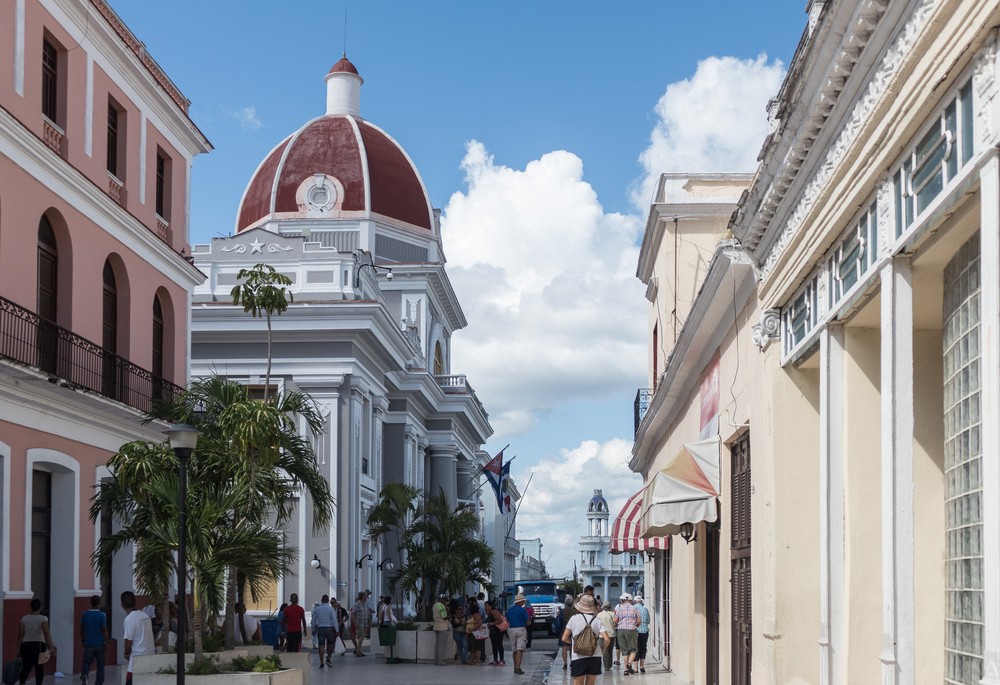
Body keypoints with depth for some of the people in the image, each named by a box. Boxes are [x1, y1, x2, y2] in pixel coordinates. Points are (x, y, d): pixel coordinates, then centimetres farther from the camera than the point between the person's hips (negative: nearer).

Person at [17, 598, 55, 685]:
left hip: (26, 645, 2)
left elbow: (20, 635, 2)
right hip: (39, 645, -2)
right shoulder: (43, 619, -4)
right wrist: (51, 647, -18)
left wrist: (18, 649, 6)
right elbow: (46, 634, -14)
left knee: (25, 668, 1)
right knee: (39, 669, 10)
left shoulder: (24, 619, 5)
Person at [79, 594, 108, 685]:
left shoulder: (85, 614, -1)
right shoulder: (102, 615, -11)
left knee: (87, 662, 9)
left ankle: (84, 675, -20)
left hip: (88, 643, 2)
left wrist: (82, 640, 18)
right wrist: (106, 643, -4)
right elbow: (104, 630, -12)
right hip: (100, 644, -2)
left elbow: (82, 629, 6)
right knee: (100, 664, 12)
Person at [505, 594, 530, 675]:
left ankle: (515, 667, 24)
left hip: (512, 629, 5)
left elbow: (507, 621, 15)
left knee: (514, 650, 16)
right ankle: (518, 667, -20)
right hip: (521, 629, -5)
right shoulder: (523, 610, -9)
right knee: (520, 650, -10)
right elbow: (528, 622, -7)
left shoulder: (509, 610, 7)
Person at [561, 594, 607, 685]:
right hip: (595, 657, 2)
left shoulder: (574, 618, -2)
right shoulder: (597, 620, 1)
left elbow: (564, 638, 1)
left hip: (578, 657, -2)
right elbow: (606, 639, -8)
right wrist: (602, 649, 11)